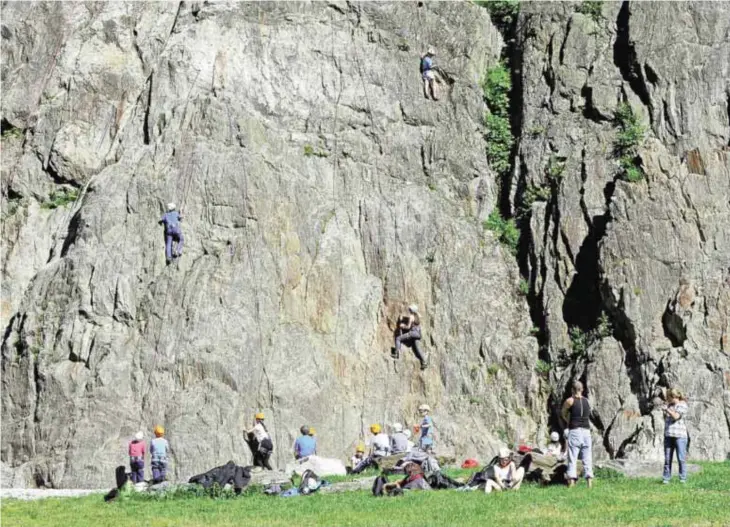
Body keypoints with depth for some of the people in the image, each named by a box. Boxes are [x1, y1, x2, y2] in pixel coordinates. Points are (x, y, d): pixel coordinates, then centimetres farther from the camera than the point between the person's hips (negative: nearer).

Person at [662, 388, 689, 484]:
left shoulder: (682, 405, -3)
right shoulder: (669, 405, 16)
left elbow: (676, 416, -15)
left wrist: (667, 410, -5)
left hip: (679, 435, -6)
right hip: (668, 435, 6)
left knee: (681, 458, -5)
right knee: (667, 458, 3)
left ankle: (683, 478, 1)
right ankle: (666, 478, 4)